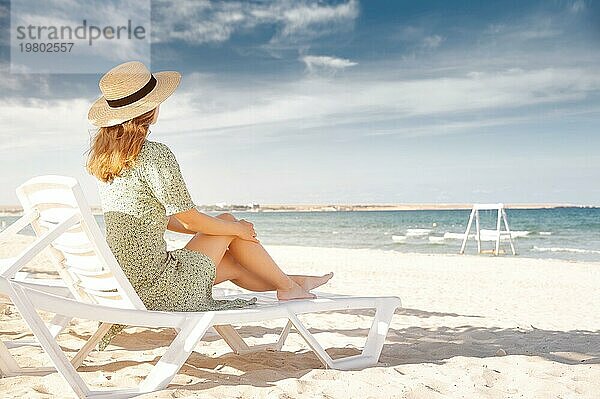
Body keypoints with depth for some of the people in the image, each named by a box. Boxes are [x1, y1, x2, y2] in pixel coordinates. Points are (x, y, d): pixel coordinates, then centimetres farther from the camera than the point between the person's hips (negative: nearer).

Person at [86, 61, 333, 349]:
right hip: (158, 290, -8)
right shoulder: (154, 154, -20)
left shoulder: (103, 155, 7)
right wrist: (238, 229, 5)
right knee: (228, 222, 7)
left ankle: (291, 283, 39)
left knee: (231, 262, 20)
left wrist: (203, 230, 21)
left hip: (120, 284, 8)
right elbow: (190, 218, -13)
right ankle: (289, 287, 22)